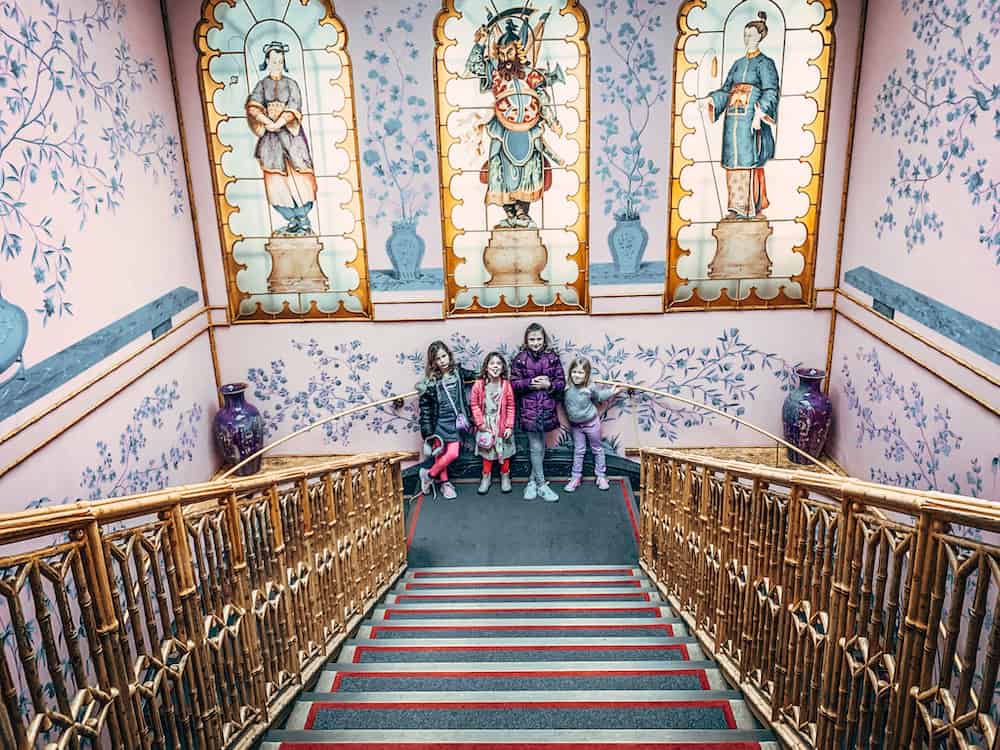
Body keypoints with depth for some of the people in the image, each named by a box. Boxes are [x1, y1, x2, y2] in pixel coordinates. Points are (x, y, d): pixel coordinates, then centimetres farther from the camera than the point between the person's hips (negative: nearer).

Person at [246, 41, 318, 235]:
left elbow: (294, 109, -7)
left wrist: (278, 124, -17)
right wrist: (268, 123, -18)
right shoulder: (262, 84, 10)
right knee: (277, 178, -2)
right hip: (270, 137, 2)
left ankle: (303, 221, -6)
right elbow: (253, 107, -4)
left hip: (290, 134, -2)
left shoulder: (290, 84, 7)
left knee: (297, 174, -9)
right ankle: (293, 221, 3)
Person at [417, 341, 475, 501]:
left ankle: (429, 474, 22)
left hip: (455, 421, 4)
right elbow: (425, 408, -7)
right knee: (440, 453, -1)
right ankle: (444, 483, 22)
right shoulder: (430, 381, -10)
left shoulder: (457, 371, 1)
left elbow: (473, 375, 25)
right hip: (439, 422, -4)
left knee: (452, 454, 1)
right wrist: (427, 431, -9)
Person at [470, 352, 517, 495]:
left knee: (504, 451, 11)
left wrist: (509, 426, -7)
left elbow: (510, 407, -5)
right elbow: (474, 404, -4)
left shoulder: (506, 385, -9)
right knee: (487, 451, 13)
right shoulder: (479, 384, -10)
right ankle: (486, 477, 28)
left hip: (502, 425, 0)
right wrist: (480, 422, -8)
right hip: (486, 425, 0)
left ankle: (505, 475, 30)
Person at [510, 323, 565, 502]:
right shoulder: (520, 359, -3)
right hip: (528, 408, -3)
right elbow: (514, 383, -4)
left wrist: (549, 385, -15)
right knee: (536, 448, 2)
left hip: (547, 408, 3)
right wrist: (530, 383, -18)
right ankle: (541, 485, 13)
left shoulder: (552, 357, 1)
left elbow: (561, 381, 2)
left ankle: (532, 481, 27)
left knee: (540, 447, 12)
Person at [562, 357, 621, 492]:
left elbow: (599, 396, 3)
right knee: (578, 451, 12)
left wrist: (612, 392, 5)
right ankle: (575, 478, 21)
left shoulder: (590, 388, -20)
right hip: (575, 425, 2)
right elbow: (563, 402, 1)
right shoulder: (566, 387, -18)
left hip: (591, 423, -2)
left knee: (597, 449, 13)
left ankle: (601, 476, 26)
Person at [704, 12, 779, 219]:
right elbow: (726, 89, 16)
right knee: (733, 162, 2)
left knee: (749, 161, -9)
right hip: (733, 119, 6)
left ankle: (750, 208, -6)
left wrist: (759, 114, -22)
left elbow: (770, 92, -8)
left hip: (751, 120, -6)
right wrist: (712, 100, -4)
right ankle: (736, 206, 5)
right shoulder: (738, 64, 20)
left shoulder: (765, 63, 2)